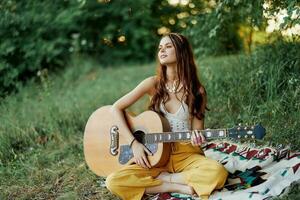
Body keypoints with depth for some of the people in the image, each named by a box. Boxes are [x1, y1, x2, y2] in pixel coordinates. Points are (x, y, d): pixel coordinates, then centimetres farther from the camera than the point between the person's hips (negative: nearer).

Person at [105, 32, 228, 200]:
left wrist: (197, 139, -23)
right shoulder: (153, 84, -1)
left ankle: (161, 179, -10)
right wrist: (134, 142, -9)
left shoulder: (197, 90, -2)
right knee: (114, 182, -23)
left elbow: (197, 130, 3)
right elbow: (116, 108, 0)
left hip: (187, 155, -1)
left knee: (217, 173, -33)